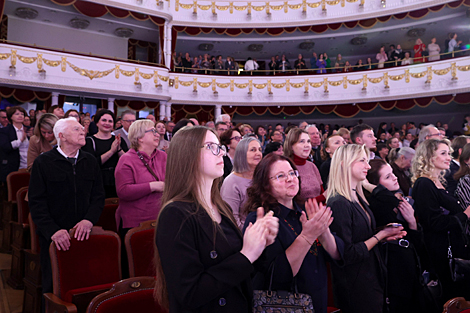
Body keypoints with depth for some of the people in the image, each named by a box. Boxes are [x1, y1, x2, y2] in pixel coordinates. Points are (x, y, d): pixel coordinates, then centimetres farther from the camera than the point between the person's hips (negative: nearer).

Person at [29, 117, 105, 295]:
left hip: (83, 234, 3)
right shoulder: (43, 162, -2)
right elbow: (36, 202, -6)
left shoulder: (90, 161, 9)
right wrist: (52, 230, -18)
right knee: (53, 287, 8)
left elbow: (98, 196, 7)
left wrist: (89, 220, -11)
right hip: (54, 238, -2)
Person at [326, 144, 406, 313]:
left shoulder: (357, 198, 7)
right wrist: (380, 235, -16)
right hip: (355, 287, -9)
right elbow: (347, 255, -23)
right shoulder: (339, 204, -22)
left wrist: (384, 234, -1)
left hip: (371, 278, 9)